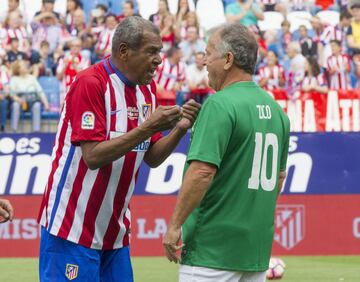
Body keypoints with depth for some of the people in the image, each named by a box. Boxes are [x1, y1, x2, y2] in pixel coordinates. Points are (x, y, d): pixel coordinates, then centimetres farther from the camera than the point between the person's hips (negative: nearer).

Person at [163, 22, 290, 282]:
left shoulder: (220, 104, -14)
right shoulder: (274, 108, 12)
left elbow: (202, 171, -21)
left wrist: (174, 225, -15)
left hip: (213, 249, -8)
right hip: (258, 248, 8)